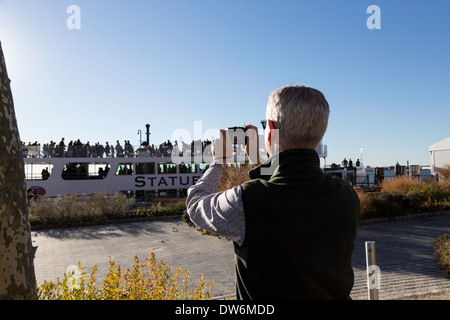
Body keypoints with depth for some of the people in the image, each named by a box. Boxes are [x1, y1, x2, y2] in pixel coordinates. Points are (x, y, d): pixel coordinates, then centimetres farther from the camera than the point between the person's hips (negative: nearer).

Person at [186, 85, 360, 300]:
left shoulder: (244, 201, -29)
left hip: (265, 293, -4)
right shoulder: (347, 197, -16)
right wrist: (258, 161, 11)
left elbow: (195, 203, -7)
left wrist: (218, 161, 7)